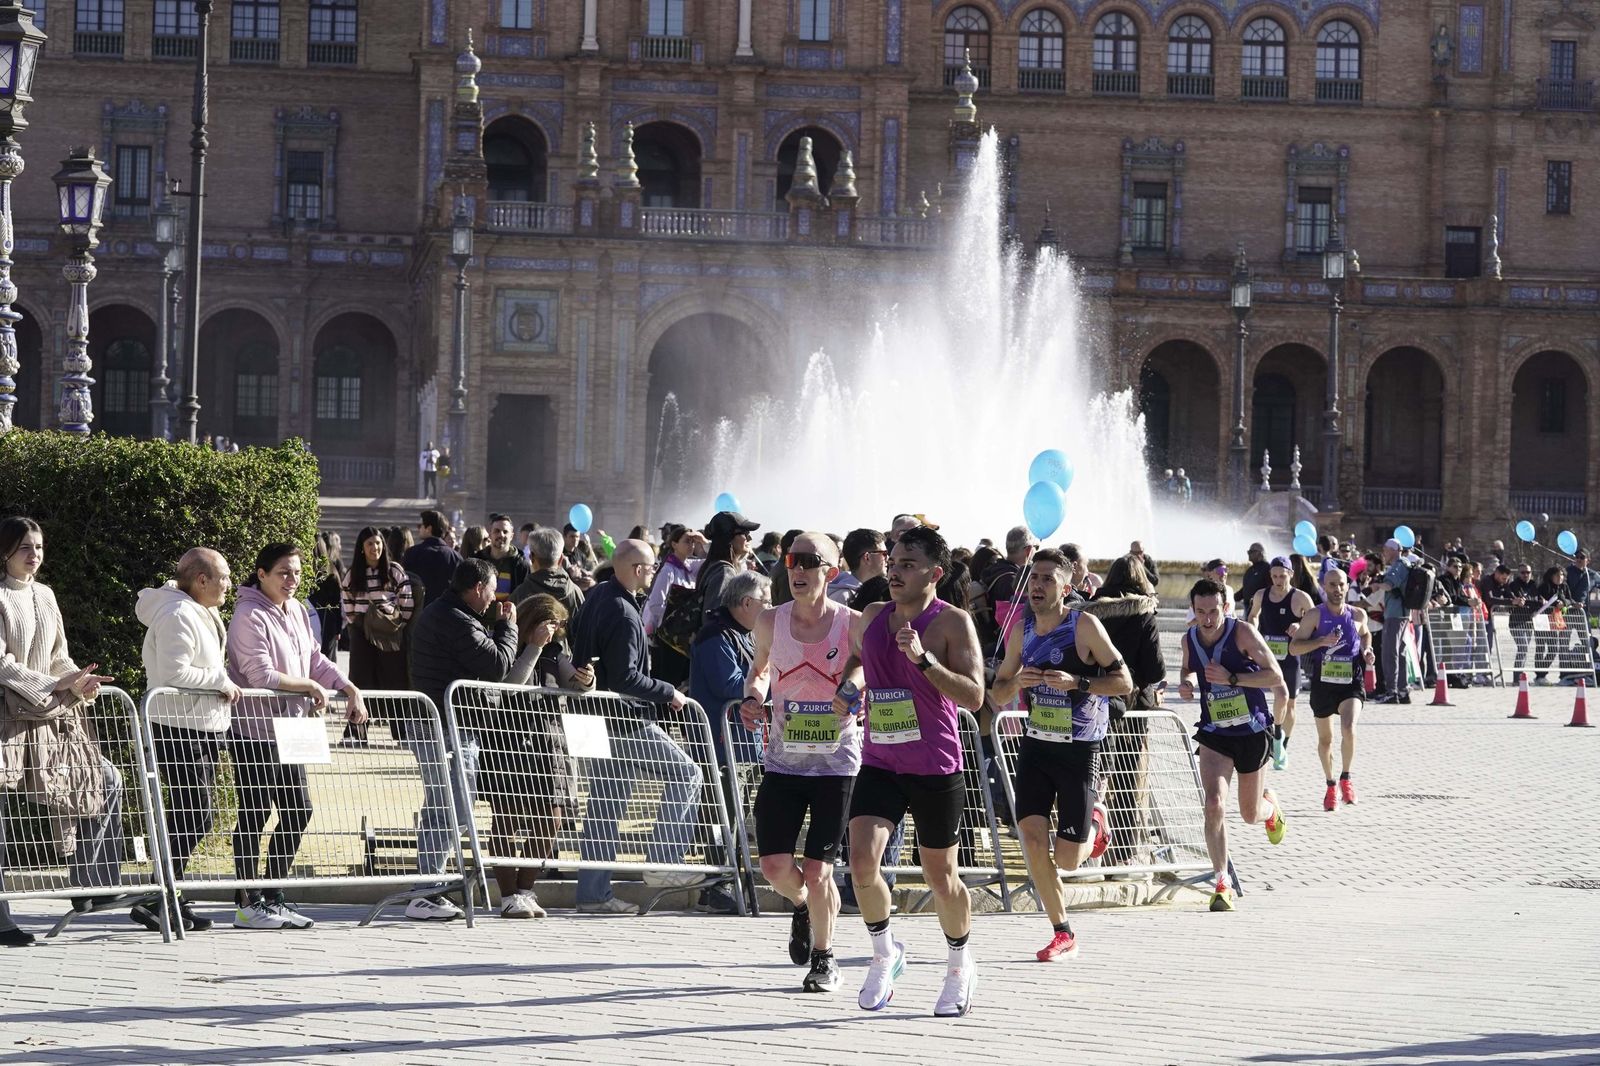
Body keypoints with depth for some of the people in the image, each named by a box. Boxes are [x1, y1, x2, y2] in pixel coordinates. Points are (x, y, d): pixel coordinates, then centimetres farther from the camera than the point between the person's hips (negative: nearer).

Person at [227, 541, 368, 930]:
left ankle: (273, 897, 18)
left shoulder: (296, 612, 13)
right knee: (255, 812, -5)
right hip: (254, 729, -9)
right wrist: (311, 686, -11)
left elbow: (316, 660, 17)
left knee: (298, 810, 10)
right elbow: (261, 675, -21)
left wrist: (350, 689, 3)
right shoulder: (250, 616, -14)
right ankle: (249, 904, 1)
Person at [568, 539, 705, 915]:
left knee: (603, 805, 11)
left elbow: (578, 647, 22)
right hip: (626, 721, -10)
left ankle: (593, 892, 12)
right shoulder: (624, 616, -20)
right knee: (686, 774, 0)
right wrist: (668, 693, -13)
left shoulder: (596, 595, 10)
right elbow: (624, 678, -24)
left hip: (599, 718, 10)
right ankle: (662, 861, -4)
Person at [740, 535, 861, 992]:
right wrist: (754, 696, -3)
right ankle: (802, 905, 33)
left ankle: (824, 959, 17)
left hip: (836, 764, -2)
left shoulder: (853, 624, -7)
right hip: (782, 761, 3)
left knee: (817, 869, -6)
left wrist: (856, 687, -17)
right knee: (775, 866, -4)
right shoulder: (770, 621, 1)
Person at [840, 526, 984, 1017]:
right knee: (862, 861, -16)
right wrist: (848, 689, 12)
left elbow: (973, 695, -20)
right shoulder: (871, 617, 7)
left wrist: (923, 658, -29)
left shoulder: (952, 622, -9)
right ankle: (884, 953, 8)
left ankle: (960, 964, 33)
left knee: (940, 876, 8)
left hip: (935, 769, -4)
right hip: (878, 762, 4)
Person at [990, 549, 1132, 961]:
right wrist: (1017, 682, -9)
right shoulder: (1021, 631, 4)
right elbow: (998, 692, 14)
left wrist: (1075, 682, -25)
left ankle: (1094, 822, 32)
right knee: (1032, 838, -11)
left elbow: (1124, 682, -11)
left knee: (1066, 859, -4)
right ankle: (1063, 933, 4)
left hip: (1080, 750, -4)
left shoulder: (1084, 626, -11)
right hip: (1036, 745, 4)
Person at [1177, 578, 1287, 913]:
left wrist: (1231, 678, -28)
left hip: (1252, 731, -2)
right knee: (1214, 805, -20)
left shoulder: (1242, 632, -17)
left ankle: (1271, 806, 52)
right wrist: (1185, 681, -3)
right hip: (1214, 734, 2)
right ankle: (1222, 885, -12)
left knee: (1250, 814, 12)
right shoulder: (1190, 639, -3)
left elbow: (1275, 676, -19)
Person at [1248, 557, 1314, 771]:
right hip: (1267, 655, 0)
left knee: (1290, 703, 10)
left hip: (1290, 656, 0)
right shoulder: (1261, 596, 3)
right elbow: (1254, 615, 22)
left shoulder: (1301, 598, -6)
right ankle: (1277, 735, -2)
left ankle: (1284, 749, 26)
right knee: (1281, 694, -23)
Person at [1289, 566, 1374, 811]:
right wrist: (1322, 641, -20)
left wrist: (1367, 651, 5)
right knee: (1325, 738, 11)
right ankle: (1330, 786, 31)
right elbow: (1294, 647, -8)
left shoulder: (1358, 615, 4)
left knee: (1349, 729, -23)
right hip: (1323, 683, 0)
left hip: (1351, 683, 0)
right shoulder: (1314, 616, -5)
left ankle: (1346, 778, -1)